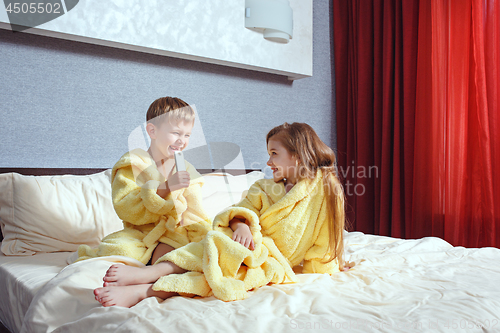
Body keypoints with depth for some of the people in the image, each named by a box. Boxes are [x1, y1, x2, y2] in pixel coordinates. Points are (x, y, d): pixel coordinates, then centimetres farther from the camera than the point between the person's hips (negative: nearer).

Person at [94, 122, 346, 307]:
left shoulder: (324, 186, 4)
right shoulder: (263, 188, 16)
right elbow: (242, 209, 0)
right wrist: (241, 224, -21)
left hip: (276, 261, -4)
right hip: (253, 244, 4)